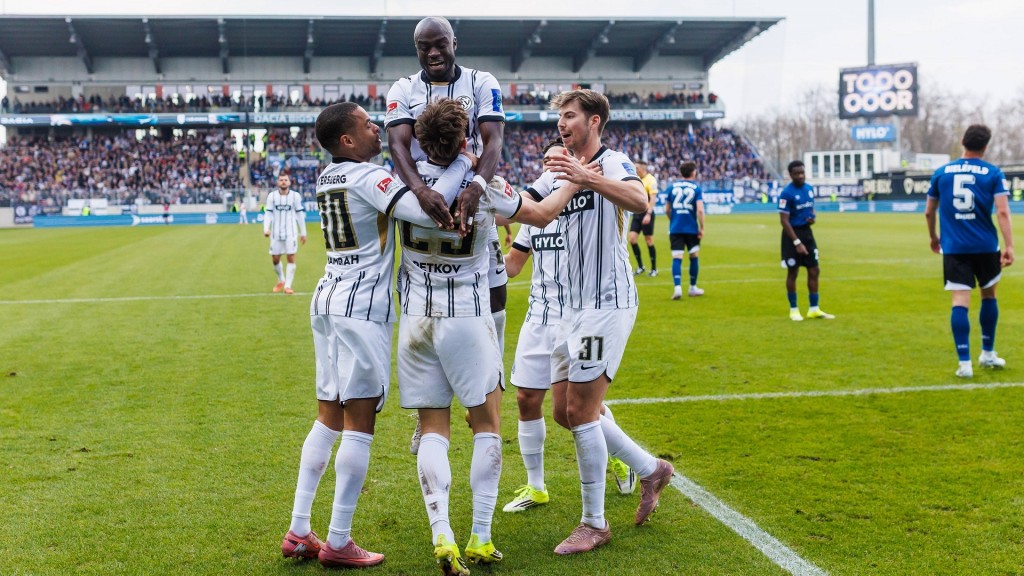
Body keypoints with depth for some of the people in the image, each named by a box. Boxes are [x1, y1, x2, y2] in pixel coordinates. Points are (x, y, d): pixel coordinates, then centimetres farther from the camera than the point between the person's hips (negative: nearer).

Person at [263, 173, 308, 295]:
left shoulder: (296, 196, 0)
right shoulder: (272, 196, 1)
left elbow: (300, 215, 5)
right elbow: (268, 214, 1)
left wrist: (303, 232, 5)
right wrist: (266, 228, -13)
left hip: (291, 233, -1)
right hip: (276, 233, 1)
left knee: (291, 258, -7)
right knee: (275, 259, 7)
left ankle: (287, 286, -2)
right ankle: (281, 281, 31)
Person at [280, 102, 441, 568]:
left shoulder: (326, 179, 12)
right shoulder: (369, 179, -13)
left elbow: (393, 190, 22)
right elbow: (428, 213, -25)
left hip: (328, 299, 9)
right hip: (362, 306, -9)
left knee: (329, 417, 14)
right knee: (359, 422, -3)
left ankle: (298, 533, 16)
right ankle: (338, 543, 1)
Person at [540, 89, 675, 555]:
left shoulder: (613, 163, -9)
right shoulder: (568, 173, 17)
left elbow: (639, 201, -33)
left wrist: (589, 179, -48)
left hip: (608, 303, -9)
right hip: (577, 306, 9)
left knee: (581, 410, -8)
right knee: (565, 410, 10)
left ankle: (594, 523, 6)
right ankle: (650, 470, 27)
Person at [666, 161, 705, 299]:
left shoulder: (672, 187, 6)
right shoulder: (696, 188, -3)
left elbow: (667, 210, 10)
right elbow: (700, 210, -14)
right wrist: (702, 228, -5)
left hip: (675, 229, 2)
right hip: (691, 229, -2)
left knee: (677, 258, -2)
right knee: (694, 256, 15)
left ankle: (677, 287, -19)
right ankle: (693, 288, 23)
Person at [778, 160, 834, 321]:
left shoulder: (809, 188, 6)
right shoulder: (787, 193, -16)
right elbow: (784, 220, -18)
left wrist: (812, 218, -6)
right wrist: (797, 242, -23)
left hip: (807, 232, 7)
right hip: (792, 234, -7)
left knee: (814, 270, 7)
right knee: (793, 272, 2)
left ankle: (814, 309, 16)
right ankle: (793, 310, 15)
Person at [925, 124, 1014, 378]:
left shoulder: (941, 173, 6)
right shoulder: (993, 173, -1)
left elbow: (929, 212, 13)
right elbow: (1002, 211, -12)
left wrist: (933, 237, 29)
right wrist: (1009, 246, -14)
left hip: (954, 248, 1)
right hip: (986, 246, 0)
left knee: (960, 302, -3)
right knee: (989, 296, 19)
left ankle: (964, 363, -9)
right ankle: (988, 354, 29)